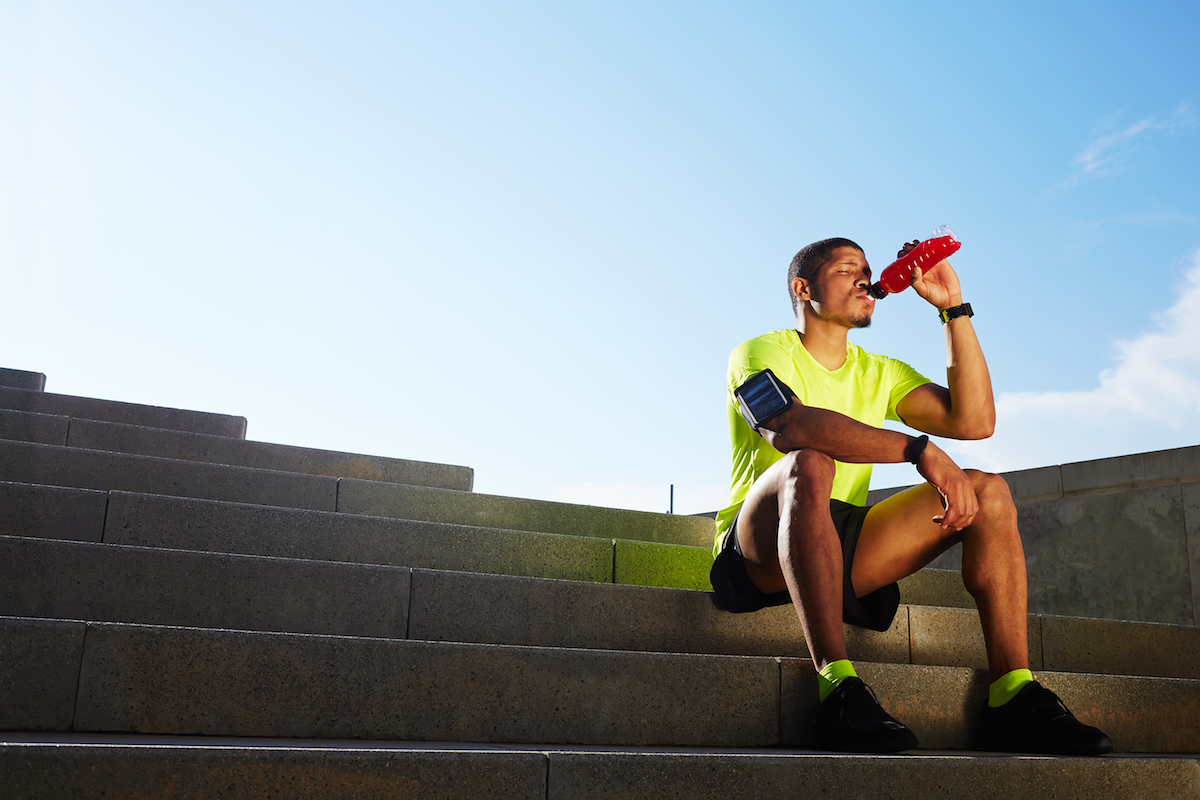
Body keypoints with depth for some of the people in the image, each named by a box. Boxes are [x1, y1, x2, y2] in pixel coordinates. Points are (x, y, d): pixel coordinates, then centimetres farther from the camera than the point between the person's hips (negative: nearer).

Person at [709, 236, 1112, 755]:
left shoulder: (880, 374, 19)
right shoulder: (763, 353, -1)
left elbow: (975, 420, 4)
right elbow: (791, 425, -25)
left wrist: (953, 308, 4)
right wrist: (919, 450, -32)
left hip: (843, 548, 6)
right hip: (759, 552, -6)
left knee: (987, 491, -8)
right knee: (808, 466, -36)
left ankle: (1013, 699, -17)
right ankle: (838, 689, -42)